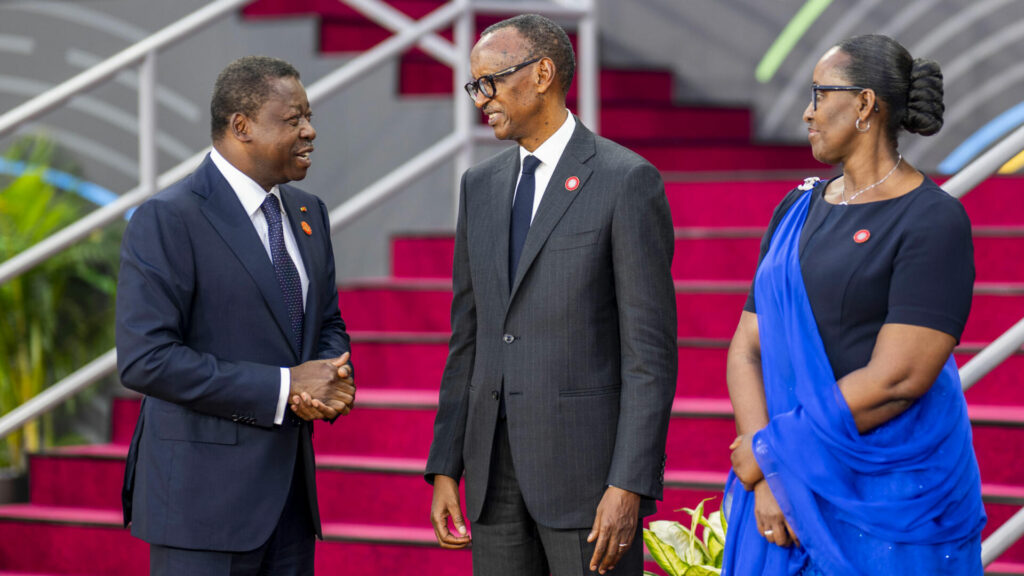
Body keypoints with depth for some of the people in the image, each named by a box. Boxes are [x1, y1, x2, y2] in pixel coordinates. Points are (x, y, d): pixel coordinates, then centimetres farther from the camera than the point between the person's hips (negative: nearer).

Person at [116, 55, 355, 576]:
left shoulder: (308, 213, 12)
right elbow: (145, 359, -19)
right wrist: (284, 387, -19)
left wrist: (333, 380, -4)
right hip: (203, 497, -7)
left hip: (291, 492, 7)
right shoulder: (166, 220, -12)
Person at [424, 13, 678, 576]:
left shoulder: (627, 181, -7)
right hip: (496, 466, 6)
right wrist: (444, 468, 10)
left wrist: (629, 486, -16)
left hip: (588, 466, -6)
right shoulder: (481, 185, 13)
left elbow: (650, 348, -10)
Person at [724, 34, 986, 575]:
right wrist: (768, 480, -10)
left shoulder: (935, 223, -11)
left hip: (894, 504, -6)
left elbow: (895, 380, -19)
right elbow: (748, 351, 5)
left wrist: (770, 448, -12)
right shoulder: (797, 212, 10)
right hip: (796, 494, 6)